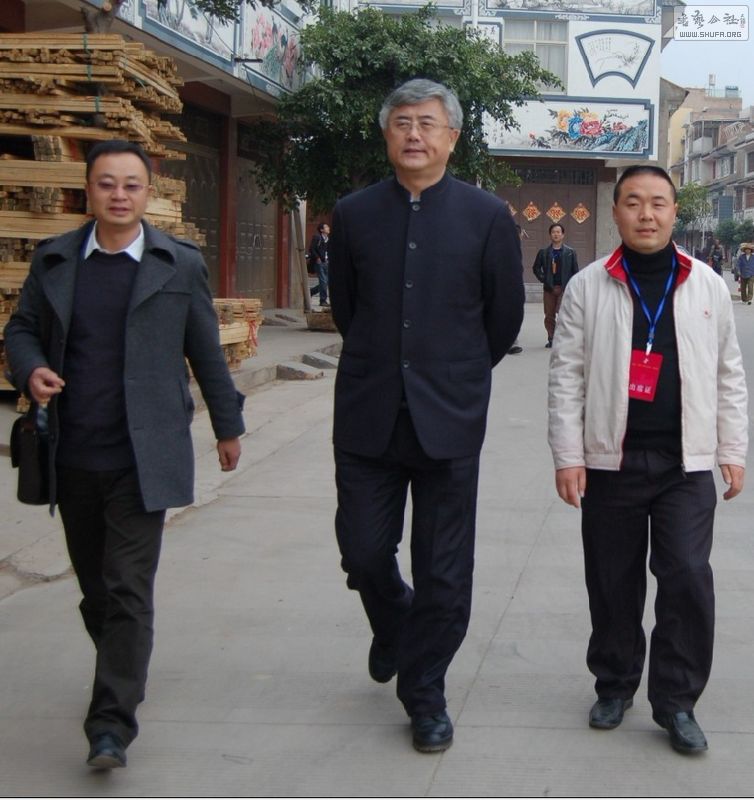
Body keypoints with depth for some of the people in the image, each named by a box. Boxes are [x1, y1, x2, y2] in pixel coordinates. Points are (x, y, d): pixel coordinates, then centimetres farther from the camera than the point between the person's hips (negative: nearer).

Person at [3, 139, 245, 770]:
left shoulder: (180, 264, 2)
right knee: (95, 586, 15)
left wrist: (228, 425, 13)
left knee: (128, 591, -7)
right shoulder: (53, 260, 7)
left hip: (141, 457, -3)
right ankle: (122, 673, 38)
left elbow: (205, 351, 7)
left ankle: (113, 723, -4)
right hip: (72, 458, 3)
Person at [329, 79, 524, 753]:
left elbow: (506, 315, 7)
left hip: (449, 418, -1)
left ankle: (424, 692, 22)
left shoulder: (487, 216, -1)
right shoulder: (354, 214, 4)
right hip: (368, 414, 2)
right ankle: (394, 625, 39)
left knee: (443, 572, 4)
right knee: (364, 551, 6)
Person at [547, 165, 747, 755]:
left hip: (687, 462, 0)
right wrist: (568, 455, -5)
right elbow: (567, 375, 0)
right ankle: (615, 685, 28)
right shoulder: (587, 288, 1)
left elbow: (729, 373, 10)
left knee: (688, 578, -7)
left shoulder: (708, 285, 6)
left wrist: (733, 451, 7)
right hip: (610, 461, 0)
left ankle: (677, 700, 9)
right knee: (613, 583, 8)